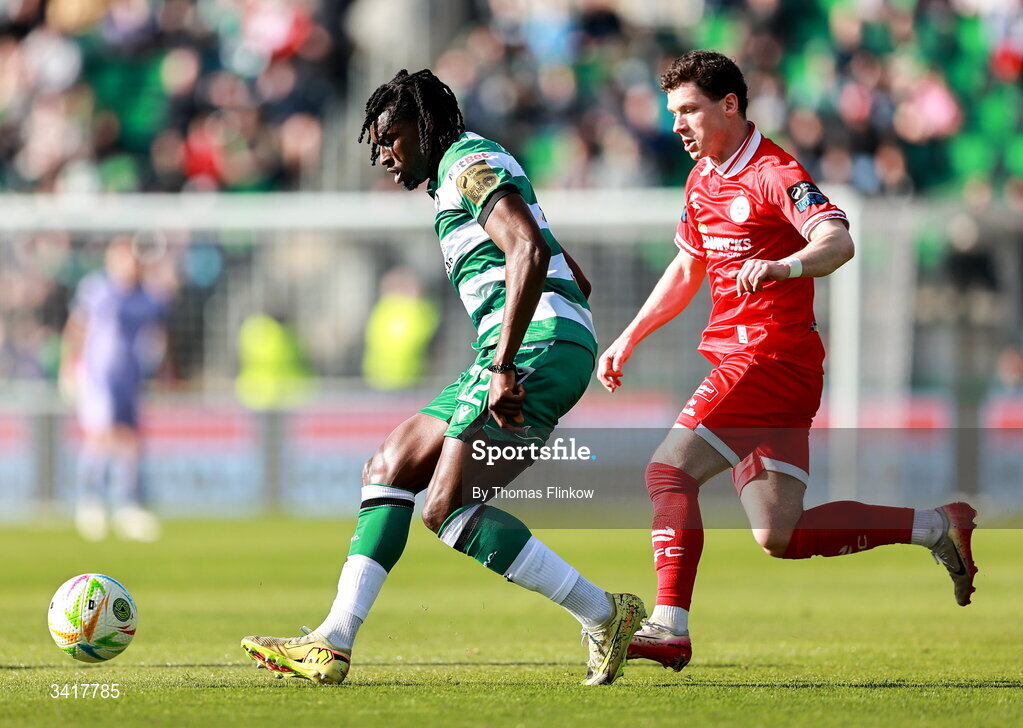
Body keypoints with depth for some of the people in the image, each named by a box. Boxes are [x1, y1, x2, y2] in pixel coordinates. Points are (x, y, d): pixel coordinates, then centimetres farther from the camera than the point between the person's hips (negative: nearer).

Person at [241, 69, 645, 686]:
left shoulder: (472, 164, -4)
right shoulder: (458, 179, 27)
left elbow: (532, 252, -22)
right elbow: (575, 280, 32)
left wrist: (504, 366, -27)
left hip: (540, 345, -10)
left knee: (447, 506, -17)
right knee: (389, 470, 7)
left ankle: (603, 616, -12)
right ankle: (334, 643, 2)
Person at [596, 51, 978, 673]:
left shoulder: (774, 174, -13)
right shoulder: (703, 178, 16)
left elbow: (838, 241, -29)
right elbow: (688, 268, 30)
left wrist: (783, 267, -48)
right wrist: (629, 339, 26)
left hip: (773, 359, -9)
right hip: (736, 358, 9)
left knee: (670, 470, -17)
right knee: (781, 537, 4)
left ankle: (669, 627, -17)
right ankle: (938, 527, 14)